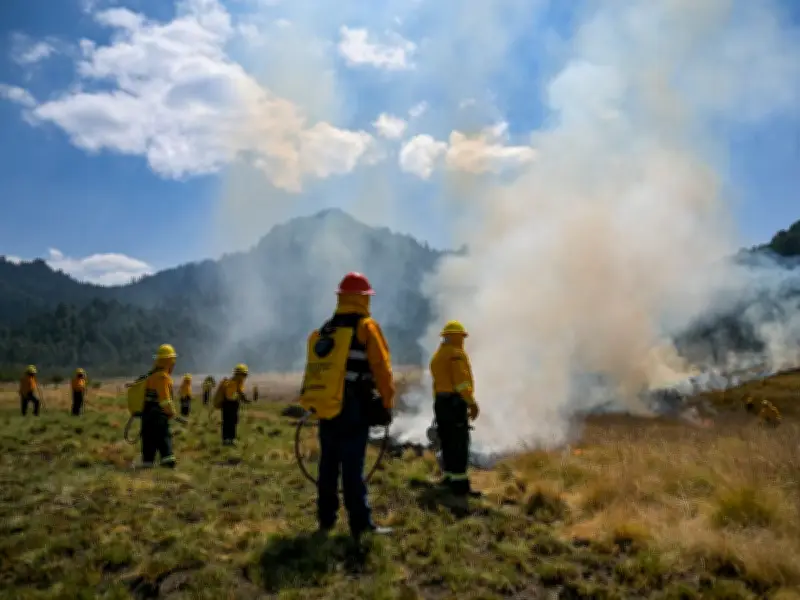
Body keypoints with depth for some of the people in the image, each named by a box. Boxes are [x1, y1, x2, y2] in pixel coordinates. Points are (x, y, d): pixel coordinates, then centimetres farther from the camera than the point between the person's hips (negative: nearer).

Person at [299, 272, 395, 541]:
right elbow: (381, 367, -10)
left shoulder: (324, 330, 15)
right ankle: (360, 524, 0)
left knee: (328, 465, 14)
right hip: (353, 409, -6)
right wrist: (387, 401, -2)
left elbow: (314, 368, 14)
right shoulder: (366, 326, -5)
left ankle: (326, 520, 24)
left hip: (326, 407, 6)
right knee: (352, 468, -4)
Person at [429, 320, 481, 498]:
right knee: (459, 443, -8)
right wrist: (472, 403, -17)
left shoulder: (437, 355, 19)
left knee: (448, 442, 15)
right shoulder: (457, 353, -10)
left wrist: (441, 402, 16)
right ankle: (460, 484, -8)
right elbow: (462, 381, -18)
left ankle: (449, 477, 21)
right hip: (455, 402, -9)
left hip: (440, 402, 9)